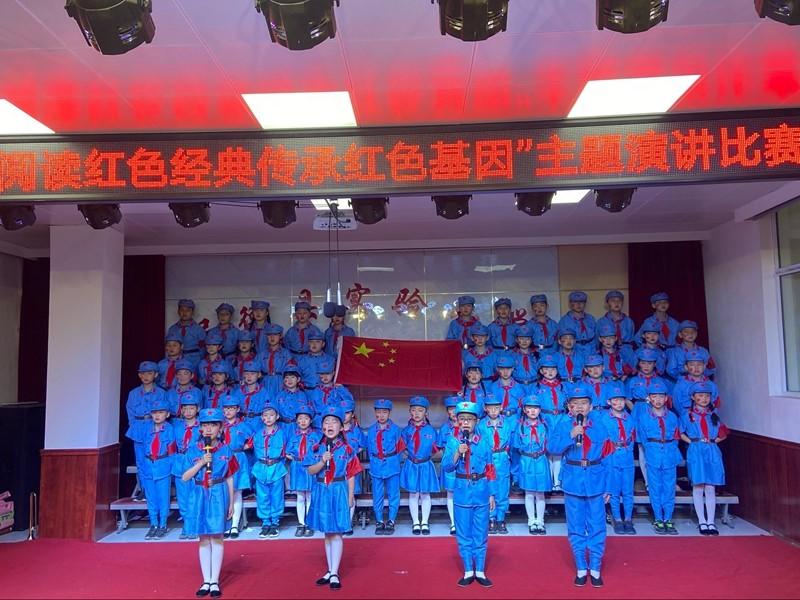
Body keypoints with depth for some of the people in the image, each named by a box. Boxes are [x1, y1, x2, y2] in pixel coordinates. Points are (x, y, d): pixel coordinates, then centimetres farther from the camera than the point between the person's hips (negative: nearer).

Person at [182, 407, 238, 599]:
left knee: (217, 538, 3)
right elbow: (185, 477, -3)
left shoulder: (225, 450, -2)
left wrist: (231, 503, 0)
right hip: (201, 497, 2)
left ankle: (215, 582, 12)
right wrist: (201, 463, -16)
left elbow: (229, 479, 1)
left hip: (219, 496, -1)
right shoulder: (193, 450, 0)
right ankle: (206, 581, 18)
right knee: (204, 539, 9)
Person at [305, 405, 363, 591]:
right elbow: (311, 471, -2)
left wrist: (350, 497, -3)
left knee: (336, 533, -1)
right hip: (321, 492, 3)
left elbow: (350, 476, -2)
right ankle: (330, 571, 22)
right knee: (327, 533, 12)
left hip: (339, 492, -3)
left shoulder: (346, 449, -5)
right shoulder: (316, 447, 1)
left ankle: (334, 573, 4)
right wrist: (322, 461, -18)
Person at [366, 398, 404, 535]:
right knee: (377, 496, 8)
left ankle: (391, 522, 15)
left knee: (393, 495, 4)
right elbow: (369, 450, 11)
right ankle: (379, 522, 19)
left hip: (392, 467, -2)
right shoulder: (371, 430, 3)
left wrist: (392, 461, 3)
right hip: (376, 467, 2)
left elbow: (399, 448, 3)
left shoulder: (395, 429, -4)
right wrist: (373, 463, 7)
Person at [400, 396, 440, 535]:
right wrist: (410, 456, 0)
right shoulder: (406, 430, -1)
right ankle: (415, 523, 20)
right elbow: (402, 448, 9)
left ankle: (425, 523, 19)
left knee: (425, 494, 7)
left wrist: (426, 457, -2)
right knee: (413, 494, 7)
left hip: (426, 466, -1)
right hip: (411, 466, 1)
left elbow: (435, 449, 4)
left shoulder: (430, 430, -3)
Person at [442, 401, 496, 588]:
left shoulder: (484, 442, 1)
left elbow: (490, 470, 5)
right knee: (464, 534, 7)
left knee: (481, 534, 8)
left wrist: (491, 494, 4)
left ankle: (480, 571, 20)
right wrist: (458, 453, -25)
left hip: (481, 492, 1)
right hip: (462, 493, 0)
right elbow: (446, 466, -10)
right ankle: (468, 571, 20)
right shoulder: (452, 442, -2)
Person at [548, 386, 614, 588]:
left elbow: (606, 458, 3)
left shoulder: (599, 426, 0)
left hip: (595, 482, 1)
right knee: (576, 528, 9)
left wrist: (607, 487, 2)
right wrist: (571, 436, -29)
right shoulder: (564, 425, -4)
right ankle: (580, 569, 21)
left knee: (597, 527, 6)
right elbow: (553, 447, -15)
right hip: (573, 482, 0)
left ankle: (595, 569, 20)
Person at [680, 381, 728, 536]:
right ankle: (702, 522, 6)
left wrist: (715, 440, 2)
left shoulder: (714, 415, 12)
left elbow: (723, 433, 18)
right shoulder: (687, 415, 4)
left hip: (712, 452, 2)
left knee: (710, 488, 2)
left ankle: (710, 522, 7)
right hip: (696, 452, -2)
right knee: (698, 487, -1)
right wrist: (690, 441, -7)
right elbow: (680, 433, 4)